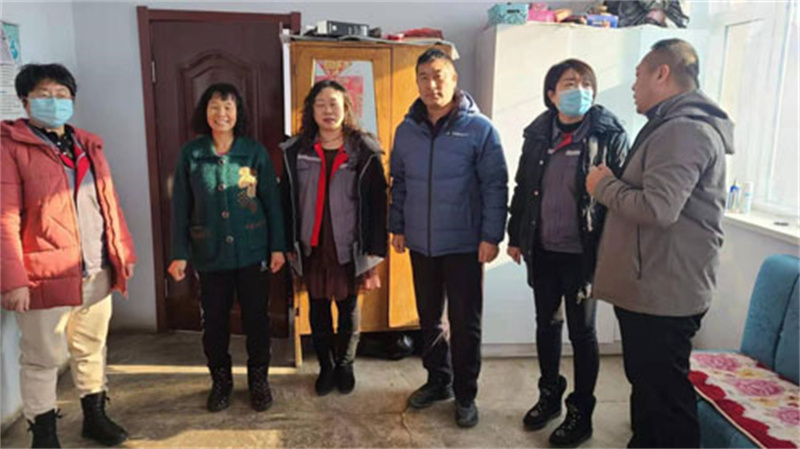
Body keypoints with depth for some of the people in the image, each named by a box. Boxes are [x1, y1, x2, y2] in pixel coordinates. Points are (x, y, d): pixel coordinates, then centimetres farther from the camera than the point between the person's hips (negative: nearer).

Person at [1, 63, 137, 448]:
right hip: (45, 276, -5)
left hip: (97, 273, 6)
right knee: (41, 359, 9)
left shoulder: (88, 145, 13)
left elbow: (109, 203, 16)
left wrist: (124, 252, 14)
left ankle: (95, 417, 34)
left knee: (91, 349, 18)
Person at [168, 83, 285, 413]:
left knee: (256, 318, 8)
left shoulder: (255, 152, -2)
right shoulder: (190, 154, 0)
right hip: (210, 253, 1)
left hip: (253, 252, 0)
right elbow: (181, 206, 2)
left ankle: (258, 379, 27)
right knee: (214, 320, 10)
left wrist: (277, 246, -2)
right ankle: (221, 380, 31)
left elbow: (272, 201, 0)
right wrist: (180, 253, -1)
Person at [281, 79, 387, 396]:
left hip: (348, 248, -2)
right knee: (318, 308, 13)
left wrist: (373, 250, -9)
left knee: (348, 308, 14)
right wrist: (289, 244, 4)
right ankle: (326, 367, 34)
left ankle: (345, 365, 36)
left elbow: (376, 202, -7)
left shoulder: (365, 151, -7)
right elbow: (288, 200, 5)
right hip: (312, 248, 2)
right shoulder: (296, 151, 1)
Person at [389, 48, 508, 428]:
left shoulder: (479, 128, -8)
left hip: (464, 245, -4)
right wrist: (397, 226, 9)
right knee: (429, 318, 16)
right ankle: (438, 380, 34)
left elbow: (495, 186, -9)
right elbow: (399, 183, 12)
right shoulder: (407, 130, 5)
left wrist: (491, 236, -13)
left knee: (465, 323, 6)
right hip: (420, 243, 4)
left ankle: (465, 394, 23)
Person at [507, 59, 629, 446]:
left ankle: (581, 414, 25)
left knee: (582, 332, 8)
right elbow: (522, 189, 11)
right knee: (546, 325, 17)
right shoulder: (537, 134, 5)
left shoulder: (609, 135, -8)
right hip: (542, 250, 5)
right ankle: (549, 395, 37)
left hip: (583, 253, -4)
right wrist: (515, 235, 10)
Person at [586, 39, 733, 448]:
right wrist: (613, 184, 6)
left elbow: (657, 208, -27)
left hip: (664, 292, -11)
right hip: (646, 287, 11)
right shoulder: (672, 126, 18)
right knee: (646, 384, 22)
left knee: (665, 393, 1)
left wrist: (604, 186, -13)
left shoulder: (686, 130, -17)